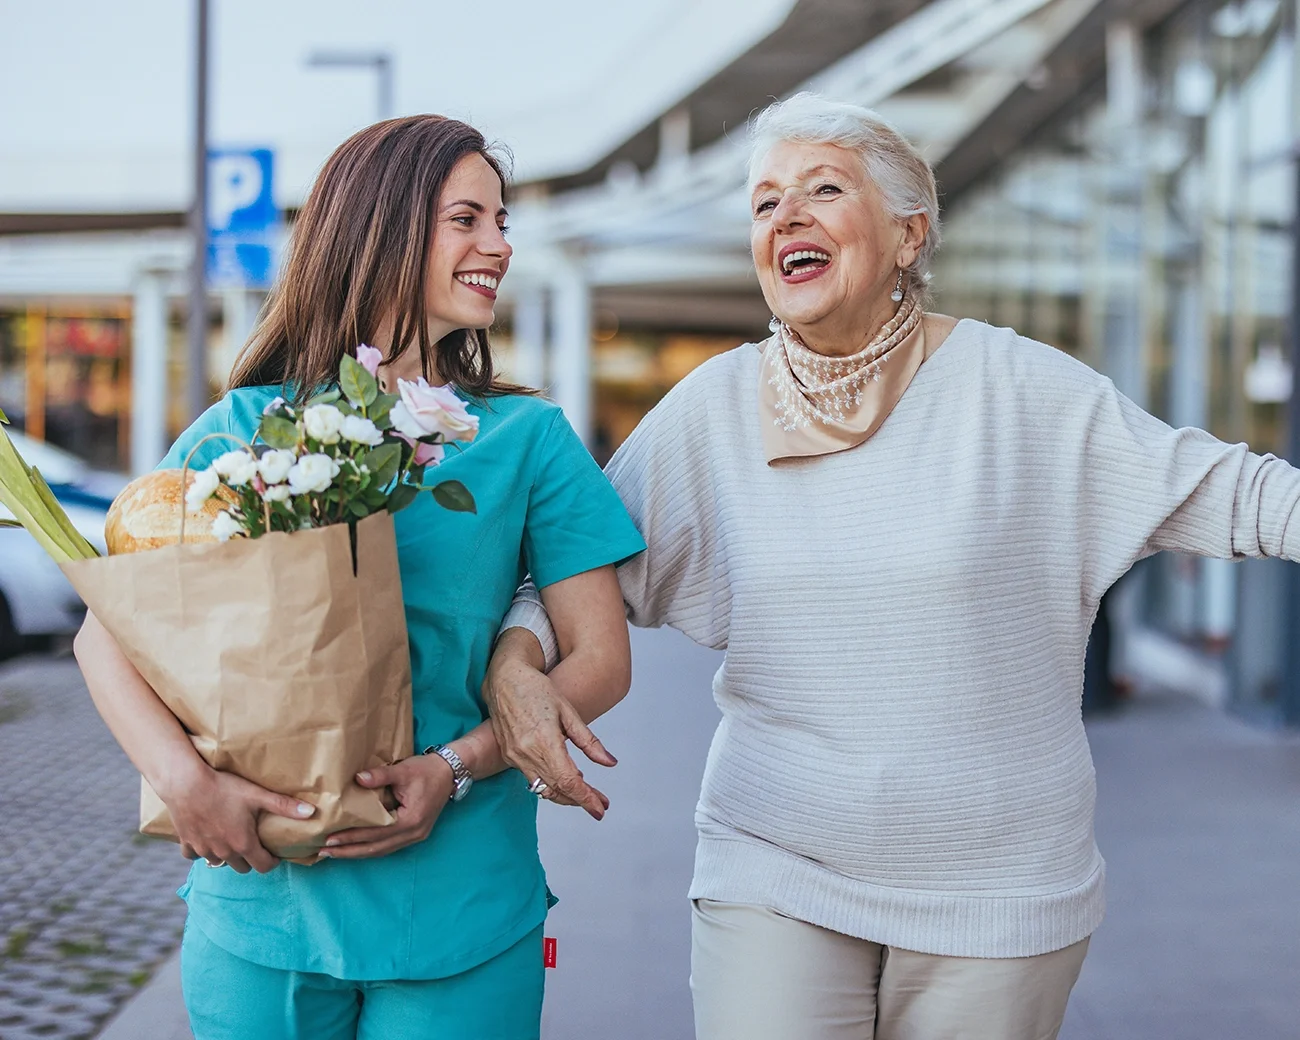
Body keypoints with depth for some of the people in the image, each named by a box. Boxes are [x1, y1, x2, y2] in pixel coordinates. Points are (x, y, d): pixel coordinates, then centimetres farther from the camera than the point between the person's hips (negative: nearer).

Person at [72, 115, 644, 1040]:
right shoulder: (244, 429, 2)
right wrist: (186, 780, -18)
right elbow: (107, 630, -2)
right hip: (260, 900, 1)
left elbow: (601, 659, 0)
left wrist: (460, 766, -14)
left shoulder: (528, 437, 2)